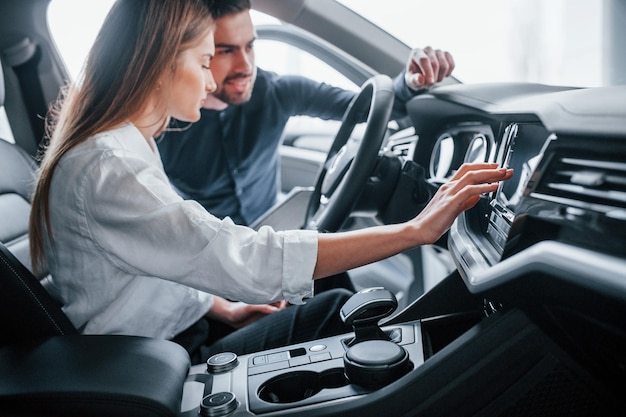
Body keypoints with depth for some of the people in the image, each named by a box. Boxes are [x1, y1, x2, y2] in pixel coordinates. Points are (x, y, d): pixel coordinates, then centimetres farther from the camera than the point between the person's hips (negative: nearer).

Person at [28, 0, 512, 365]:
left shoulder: (121, 150, 7)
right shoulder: (105, 169, -26)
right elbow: (246, 259, -34)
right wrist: (416, 229, -32)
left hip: (181, 341, 9)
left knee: (346, 307, 2)